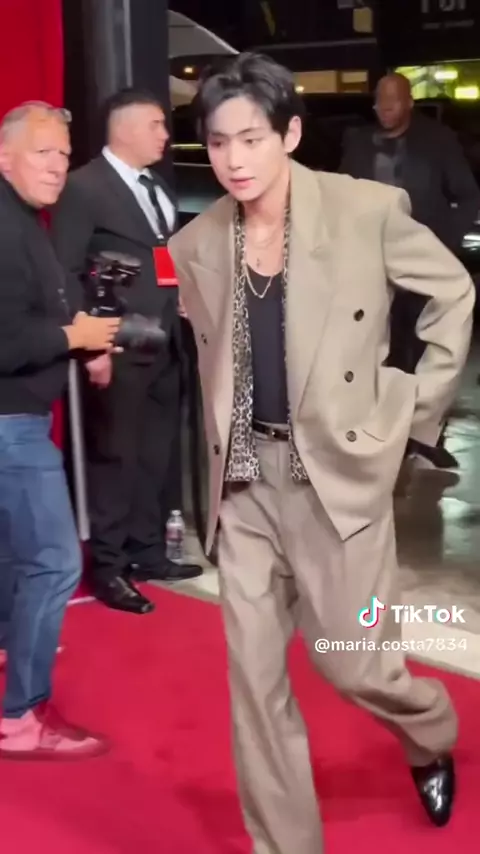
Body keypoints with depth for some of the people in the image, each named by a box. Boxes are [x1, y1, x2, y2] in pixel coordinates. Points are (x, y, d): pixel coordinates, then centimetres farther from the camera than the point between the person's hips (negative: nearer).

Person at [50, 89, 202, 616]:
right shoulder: (84, 187, -7)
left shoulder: (158, 188, 16)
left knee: (157, 457, 13)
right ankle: (108, 567, 14)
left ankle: (148, 552, 27)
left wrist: (180, 328, 5)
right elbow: (65, 273, -12)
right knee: (115, 458, 2)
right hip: (118, 350, -7)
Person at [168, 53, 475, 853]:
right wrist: (224, 447, 10)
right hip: (245, 480, 4)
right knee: (253, 676, 5)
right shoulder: (196, 243, 3)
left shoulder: (367, 209, -8)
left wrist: (413, 408, 0)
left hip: (338, 468, -3)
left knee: (352, 663, 4)